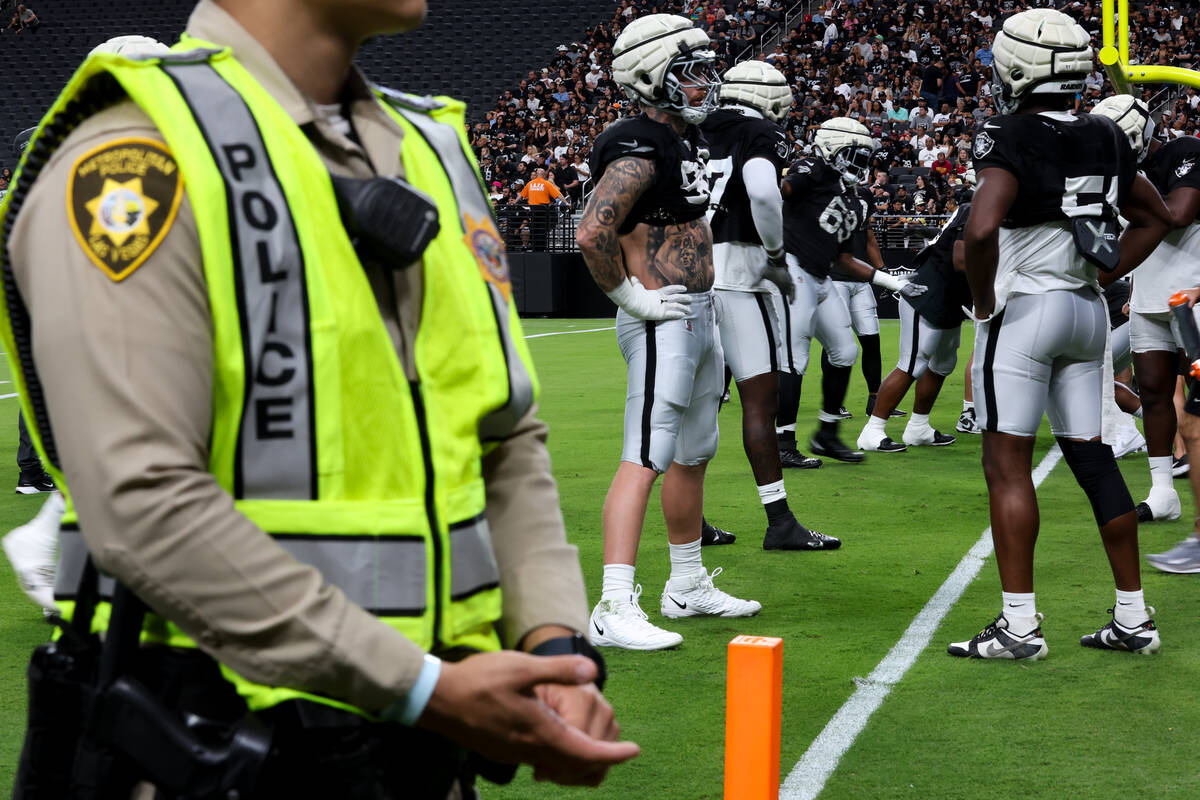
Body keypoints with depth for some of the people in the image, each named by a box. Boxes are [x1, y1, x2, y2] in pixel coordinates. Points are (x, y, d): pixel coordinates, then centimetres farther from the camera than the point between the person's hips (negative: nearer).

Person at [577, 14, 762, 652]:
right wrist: (632, 296, -19)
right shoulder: (639, 150, -18)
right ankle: (614, 609, -16)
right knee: (647, 458, -14)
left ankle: (688, 585, 32)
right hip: (662, 320, -10)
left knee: (694, 455, 18)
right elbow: (593, 234, -28)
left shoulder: (688, 139, 15)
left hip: (699, 315, 10)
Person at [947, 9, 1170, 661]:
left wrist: (983, 300, -14)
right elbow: (1155, 217, 20)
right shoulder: (1104, 138, 8)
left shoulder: (1010, 140, -15)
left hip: (1024, 310, -7)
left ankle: (1019, 624, -4)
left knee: (1008, 465, -3)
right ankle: (1133, 618, 16)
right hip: (1088, 311, 7)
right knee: (1093, 458, 12)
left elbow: (981, 229, -29)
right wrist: (1107, 272, 15)